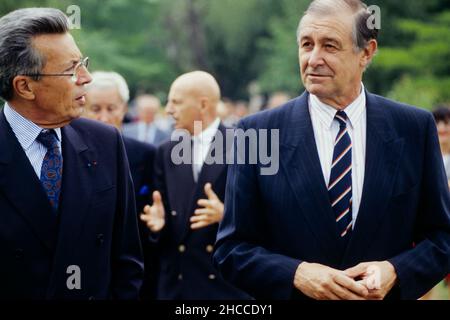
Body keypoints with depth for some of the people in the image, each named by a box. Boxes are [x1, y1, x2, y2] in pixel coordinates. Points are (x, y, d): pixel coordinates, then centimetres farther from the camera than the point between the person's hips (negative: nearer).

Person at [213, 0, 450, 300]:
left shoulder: (415, 128, -6)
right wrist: (296, 274, -23)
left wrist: (395, 272, -18)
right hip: (291, 293, -1)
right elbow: (231, 249, -7)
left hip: (387, 293, 1)